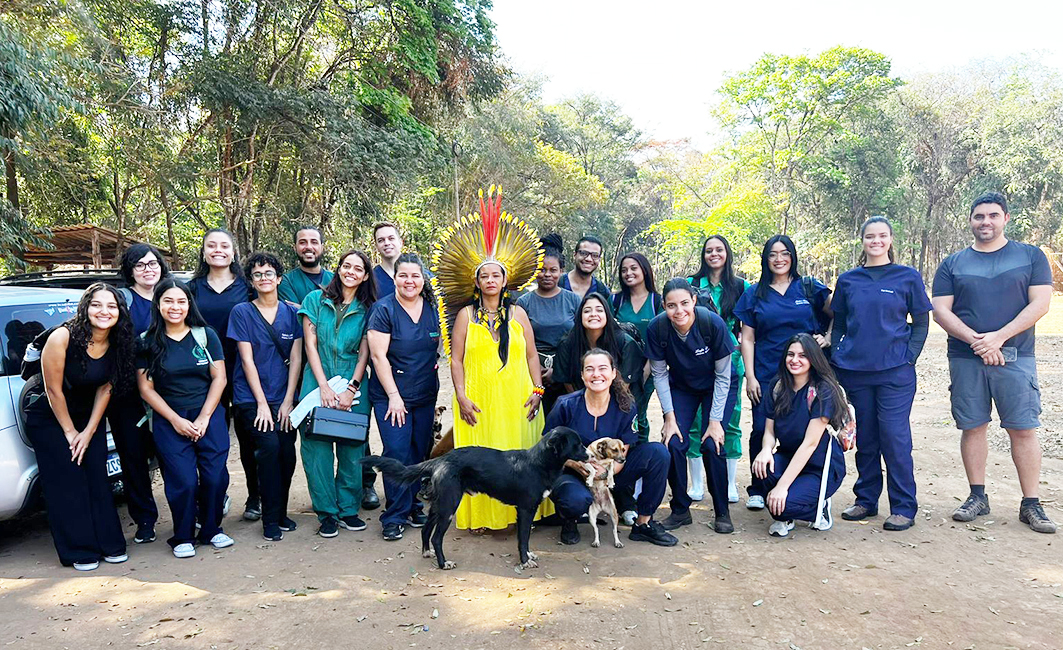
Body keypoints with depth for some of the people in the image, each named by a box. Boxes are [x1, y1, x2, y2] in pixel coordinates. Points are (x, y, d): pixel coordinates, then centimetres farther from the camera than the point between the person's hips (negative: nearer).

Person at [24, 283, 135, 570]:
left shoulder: (118, 344, -11)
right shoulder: (62, 337, -25)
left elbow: (105, 388, -4)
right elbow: (53, 390, -18)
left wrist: (89, 431, -6)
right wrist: (70, 432, -11)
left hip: (87, 417, 4)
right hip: (48, 420, -4)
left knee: (98, 479, 1)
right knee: (67, 484, -5)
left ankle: (110, 545, 10)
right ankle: (80, 551, 5)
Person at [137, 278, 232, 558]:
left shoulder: (206, 335, 4)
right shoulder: (147, 343, 2)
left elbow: (219, 378, 3)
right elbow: (146, 388, 0)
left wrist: (204, 418, -6)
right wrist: (176, 420, -7)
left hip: (209, 415, 1)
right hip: (169, 420, -1)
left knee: (215, 476, -7)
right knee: (184, 480, -9)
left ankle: (212, 530, 15)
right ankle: (183, 537, 12)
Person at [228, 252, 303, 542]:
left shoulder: (292, 313, 7)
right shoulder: (241, 312, 0)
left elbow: (296, 359, 4)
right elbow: (247, 360, -5)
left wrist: (288, 401, -4)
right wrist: (262, 403, -10)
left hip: (283, 398, 3)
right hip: (251, 399, -2)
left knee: (287, 452, -6)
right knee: (269, 446, -19)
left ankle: (281, 512, 17)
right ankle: (271, 520, -5)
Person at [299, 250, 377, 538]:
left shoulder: (366, 310, 6)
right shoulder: (315, 299, 3)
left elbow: (364, 352, 4)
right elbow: (310, 344, 0)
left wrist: (351, 388, -8)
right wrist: (325, 387, -8)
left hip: (353, 387, 1)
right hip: (318, 383, -1)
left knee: (352, 449, 2)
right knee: (318, 447, -2)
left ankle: (348, 509, 15)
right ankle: (327, 513, 9)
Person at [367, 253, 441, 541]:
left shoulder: (432, 309, 5)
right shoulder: (384, 309, -9)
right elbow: (379, 356, -12)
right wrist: (394, 395, -14)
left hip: (425, 396, 5)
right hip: (391, 396, -5)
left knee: (420, 452, 10)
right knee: (397, 453, -8)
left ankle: (413, 505, 26)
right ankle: (394, 516, 3)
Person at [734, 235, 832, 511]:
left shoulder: (810, 288, 6)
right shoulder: (754, 294, 8)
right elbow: (747, 338, 7)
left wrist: (828, 338, -2)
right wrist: (750, 377, 0)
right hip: (766, 375, 0)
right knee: (761, 430, -3)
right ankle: (757, 490, 13)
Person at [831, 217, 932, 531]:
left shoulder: (908, 276, 2)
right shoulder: (847, 280, 8)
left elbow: (921, 322, 5)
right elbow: (838, 325, 14)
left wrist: (909, 357, -5)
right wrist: (835, 358, 4)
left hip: (895, 372, -2)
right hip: (854, 370, 3)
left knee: (895, 437, -4)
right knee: (865, 437, 10)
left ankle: (904, 507, 7)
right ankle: (866, 500, 22)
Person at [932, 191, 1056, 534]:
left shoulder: (1031, 256, 7)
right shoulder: (953, 264, 9)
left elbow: (1040, 303, -3)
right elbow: (940, 311, 1)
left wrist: (998, 337, -14)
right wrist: (976, 340, -13)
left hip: (1015, 358, -1)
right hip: (965, 360, 1)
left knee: (1023, 429, -2)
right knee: (973, 427, 5)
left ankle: (1031, 504, 7)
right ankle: (977, 497, 17)